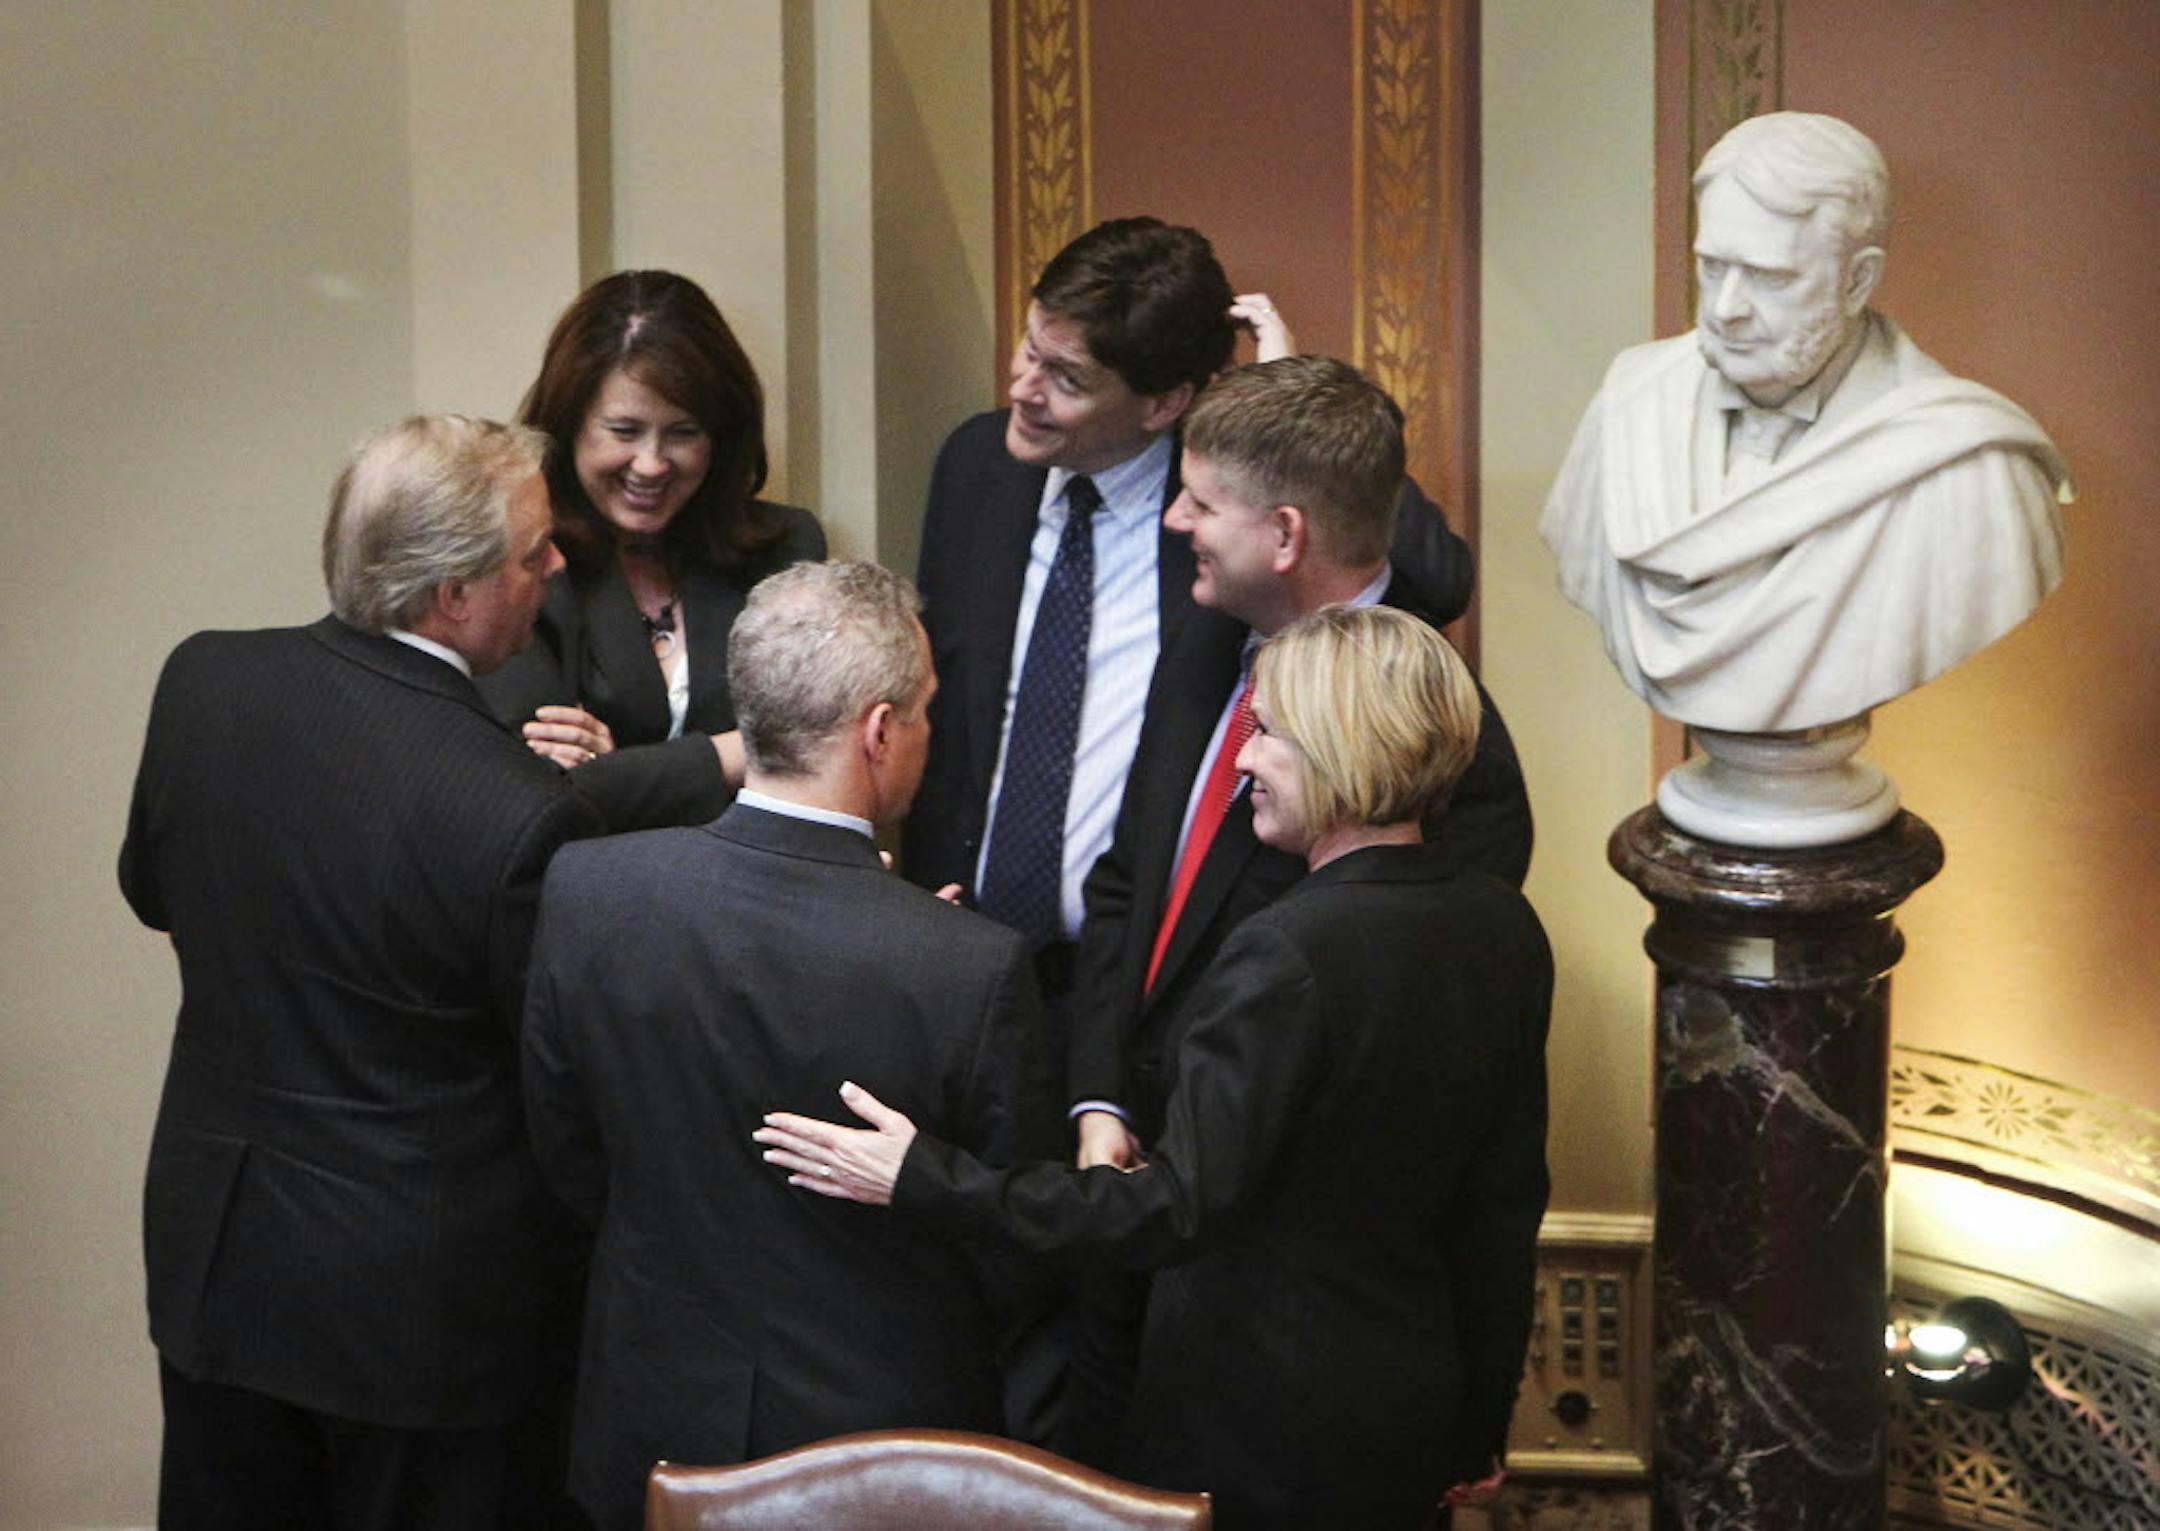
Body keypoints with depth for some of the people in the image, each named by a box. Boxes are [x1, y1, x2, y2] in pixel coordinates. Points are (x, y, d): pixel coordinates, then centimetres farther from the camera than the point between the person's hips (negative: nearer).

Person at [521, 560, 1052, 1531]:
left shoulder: (585, 892, -16)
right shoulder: (969, 968, -27)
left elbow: (569, 1166, -1)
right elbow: (1018, 1262, -15)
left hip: (653, 1426, 3)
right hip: (885, 1442, -3)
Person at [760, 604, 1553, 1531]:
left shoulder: (1288, 955, -26)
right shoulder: (1505, 931, -2)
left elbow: (1178, 1208, -27)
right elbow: (1507, 1207, 5)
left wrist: (926, 1179, -26)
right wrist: (1479, 1429, 15)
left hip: (1256, 1426, -7)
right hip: (1414, 1415, 7)